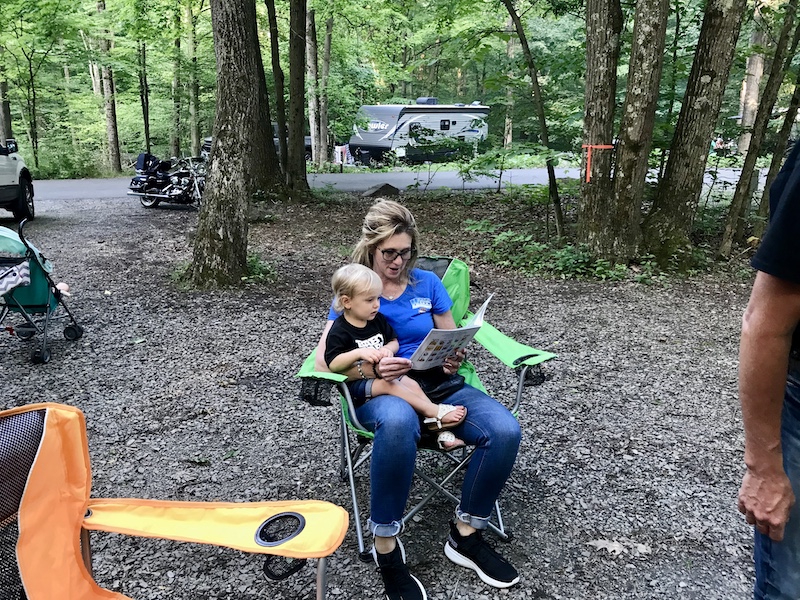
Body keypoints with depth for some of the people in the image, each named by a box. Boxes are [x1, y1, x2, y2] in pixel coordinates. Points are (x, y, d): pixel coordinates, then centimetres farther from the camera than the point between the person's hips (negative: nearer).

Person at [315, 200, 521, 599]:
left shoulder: (427, 283, 11)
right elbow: (324, 359, -6)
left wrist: (455, 358, -9)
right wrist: (372, 369, -23)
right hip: (380, 390, -3)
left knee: (505, 430, -24)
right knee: (398, 423, -43)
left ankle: (465, 535, -3)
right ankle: (385, 545, -22)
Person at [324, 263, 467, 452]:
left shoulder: (378, 320, 7)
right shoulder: (339, 331, -13)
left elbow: (394, 342, 17)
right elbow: (332, 364, -20)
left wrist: (388, 349, -7)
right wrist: (359, 353, -33)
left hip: (383, 373, 7)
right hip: (357, 383, -6)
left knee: (411, 383, -17)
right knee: (389, 385, -32)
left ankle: (441, 430, -22)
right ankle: (436, 411, -28)